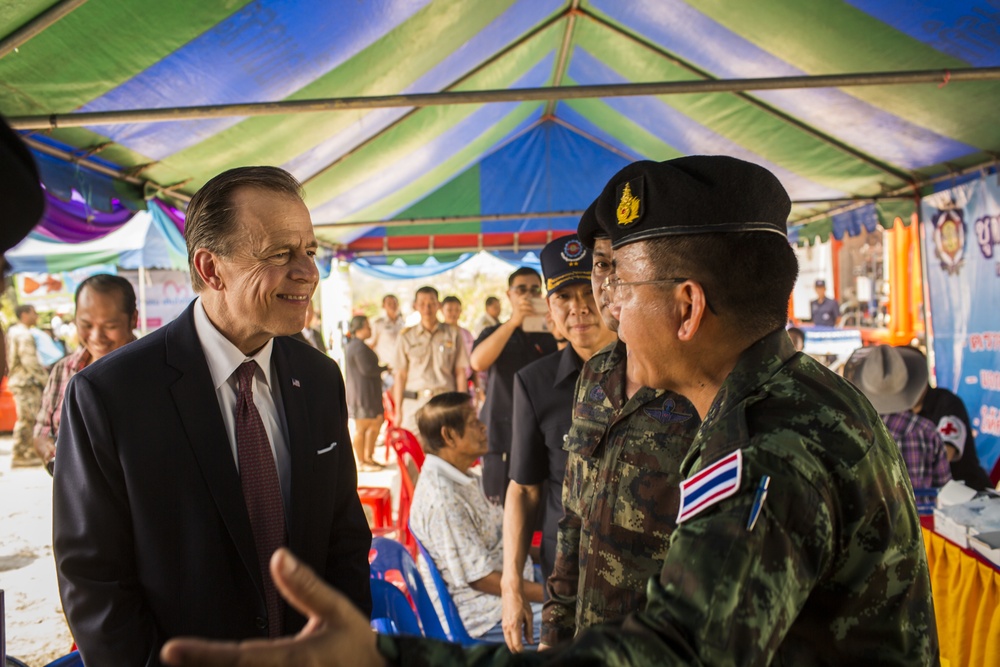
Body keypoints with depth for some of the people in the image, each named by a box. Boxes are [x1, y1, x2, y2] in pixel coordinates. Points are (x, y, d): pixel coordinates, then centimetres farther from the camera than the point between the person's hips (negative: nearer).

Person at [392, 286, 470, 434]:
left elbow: (460, 372, 8)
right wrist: (398, 411, 4)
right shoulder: (407, 337, 8)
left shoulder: (453, 334, 7)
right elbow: (400, 375, 8)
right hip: (414, 404, 1)